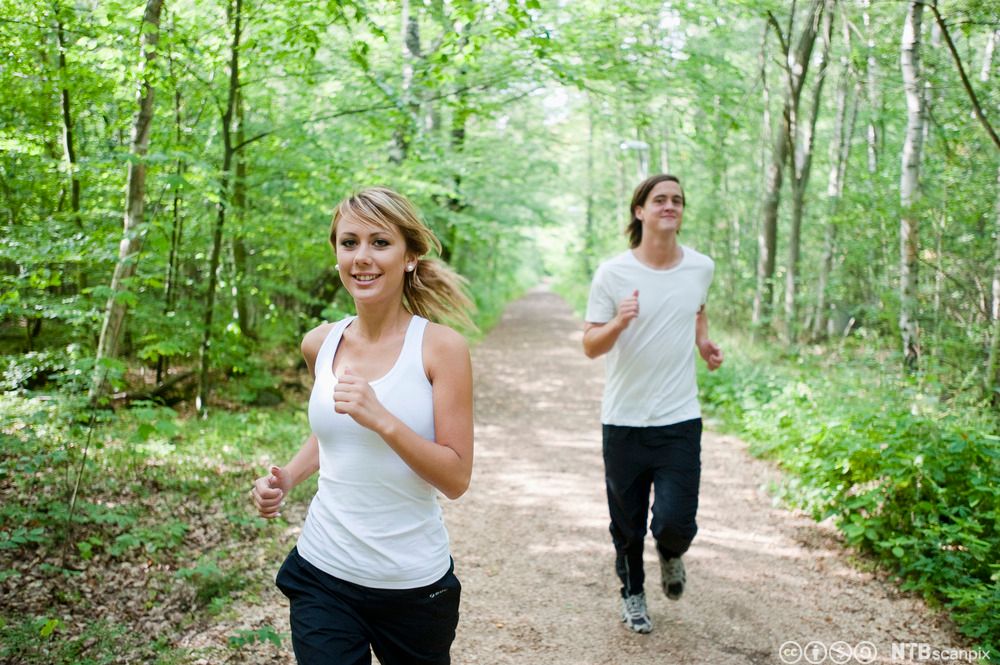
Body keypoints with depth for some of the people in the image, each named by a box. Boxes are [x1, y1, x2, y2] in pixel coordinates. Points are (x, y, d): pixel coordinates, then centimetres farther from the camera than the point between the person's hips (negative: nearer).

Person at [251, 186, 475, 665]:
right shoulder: (320, 345, 0)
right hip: (324, 574, 2)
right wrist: (286, 478, 2)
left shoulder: (441, 347, -12)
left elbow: (456, 478, -13)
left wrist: (382, 419, -25)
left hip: (414, 584, -2)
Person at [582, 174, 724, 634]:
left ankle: (671, 555, 31)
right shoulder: (612, 274, -7)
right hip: (623, 422, -1)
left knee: (675, 523, -7)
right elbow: (590, 346, -6)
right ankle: (632, 593, 40)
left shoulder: (701, 268, 3)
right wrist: (619, 324, -26)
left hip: (680, 422, 1)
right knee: (627, 525, 12)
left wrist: (704, 342, 7)